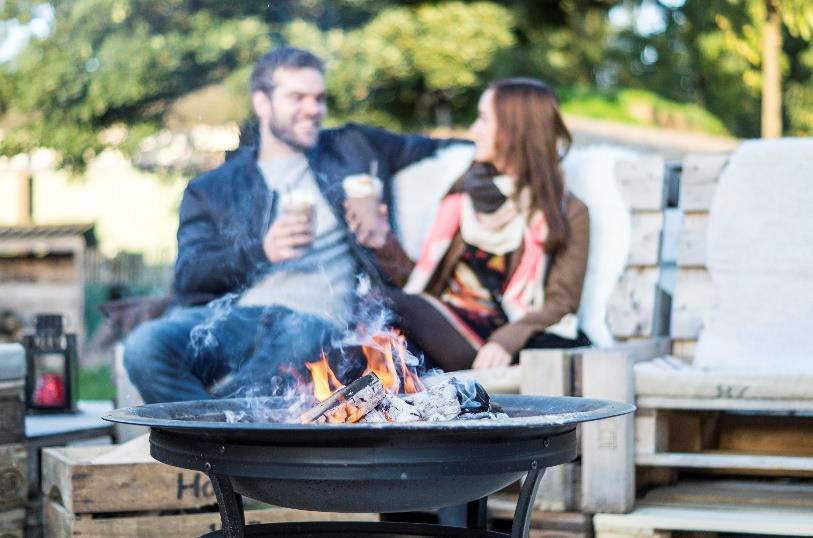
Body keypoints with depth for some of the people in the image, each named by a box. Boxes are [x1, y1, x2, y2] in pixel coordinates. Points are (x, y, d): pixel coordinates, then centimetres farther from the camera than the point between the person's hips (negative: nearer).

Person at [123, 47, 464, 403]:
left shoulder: (351, 150, 29)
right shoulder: (211, 189, 24)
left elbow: (442, 151, 38)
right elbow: (188, 274, 8)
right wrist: (261, 250, -9)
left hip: (316, 318, -1)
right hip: (229, 316, 1)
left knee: (302, 336, -41)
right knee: (145, 346, -33)